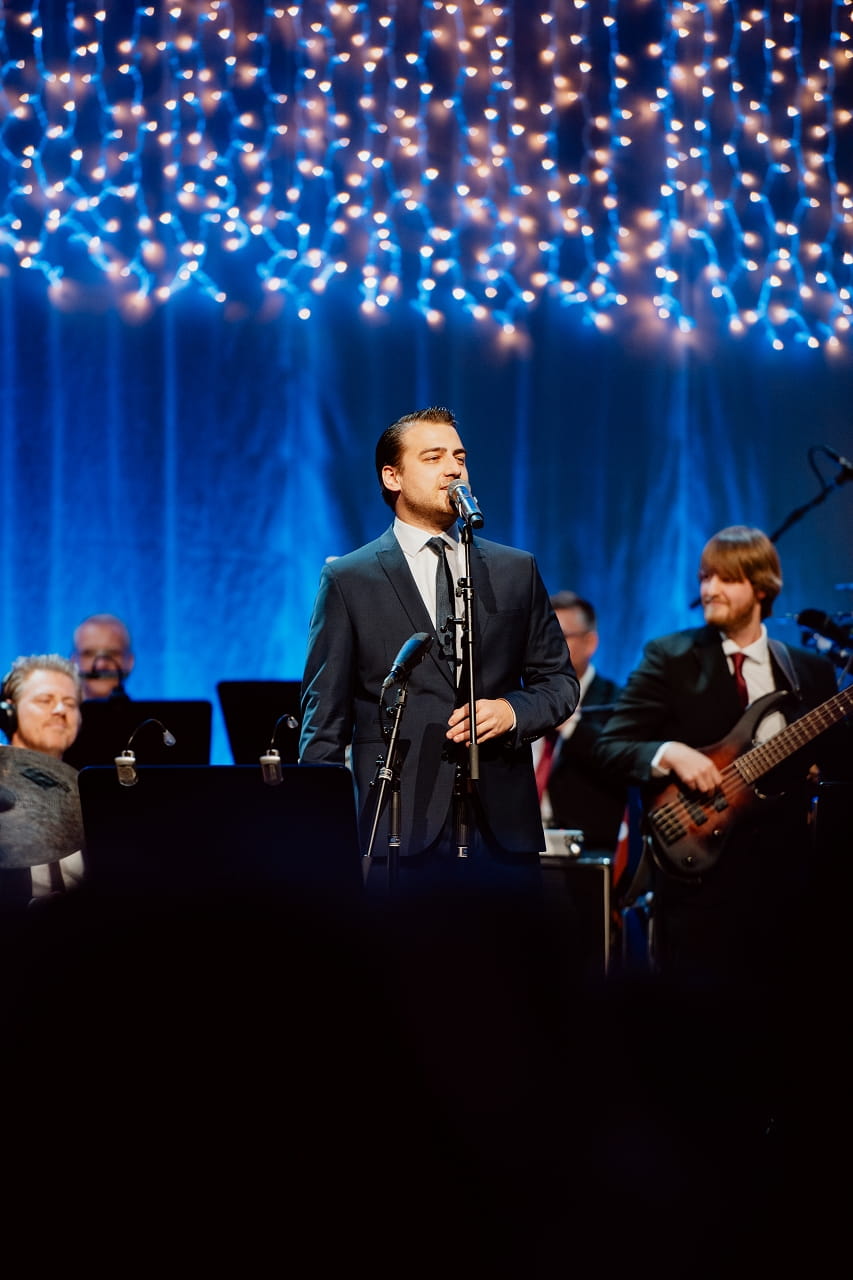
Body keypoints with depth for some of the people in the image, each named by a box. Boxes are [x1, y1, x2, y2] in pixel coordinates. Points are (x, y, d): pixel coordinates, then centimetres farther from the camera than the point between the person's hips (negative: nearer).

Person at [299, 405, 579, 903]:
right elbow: (325, 717, 4)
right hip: (402, 829, -3)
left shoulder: (516, 571, 14)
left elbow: (560, 682, 18)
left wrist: (513, 710, -5)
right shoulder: (349, 580, 5)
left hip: (504, 829, 3)